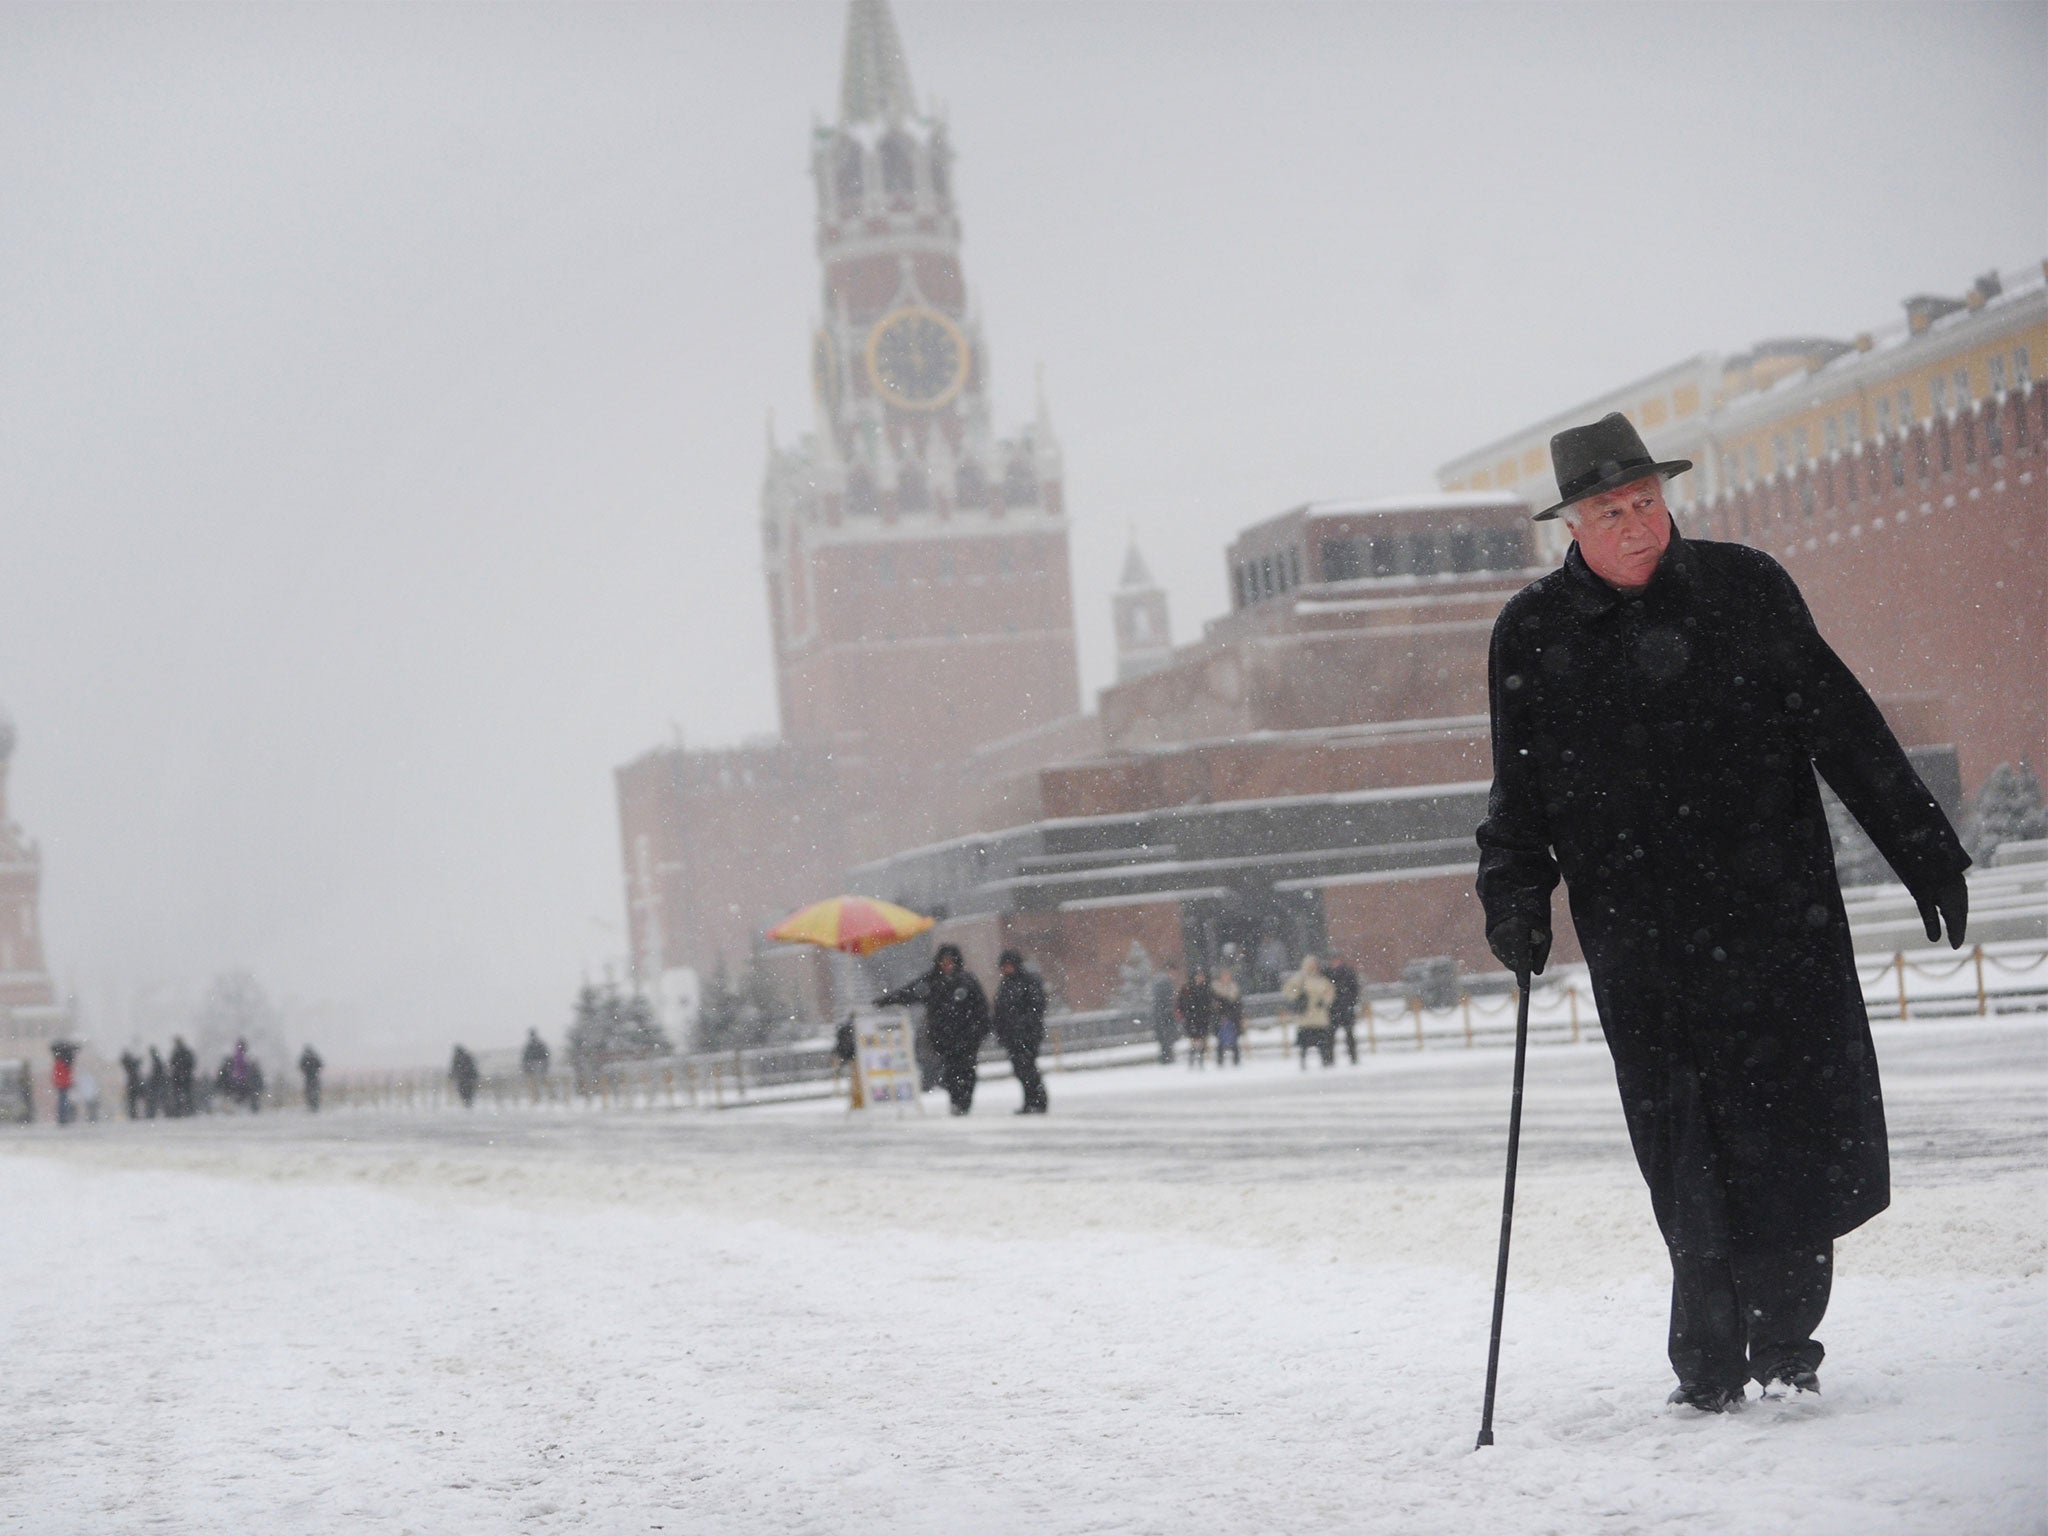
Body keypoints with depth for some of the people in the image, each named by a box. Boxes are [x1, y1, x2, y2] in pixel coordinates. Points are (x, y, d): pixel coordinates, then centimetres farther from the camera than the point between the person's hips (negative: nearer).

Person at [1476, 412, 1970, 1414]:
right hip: (1642, 938, -1)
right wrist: (1515, 894, 0)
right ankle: (1711, 1360, 5)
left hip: (1779, 913, 1)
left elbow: (1842, 725, 11)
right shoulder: (1532, 636, 7)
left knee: (1803, 1124, -4)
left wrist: (1923, 850, 11)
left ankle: (1780, 1342, 8)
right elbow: (1520, 793, 15)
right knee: (1691, 1154, -4)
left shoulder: (1746, 589, 7)